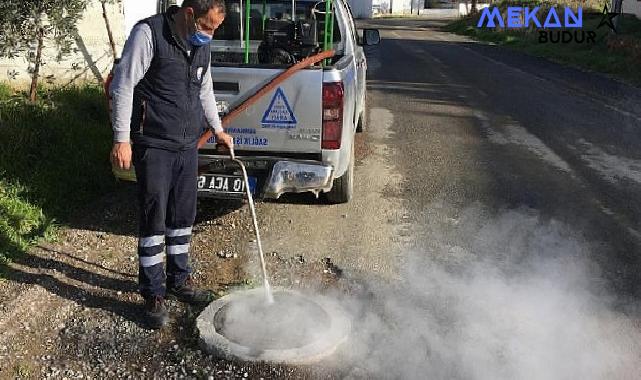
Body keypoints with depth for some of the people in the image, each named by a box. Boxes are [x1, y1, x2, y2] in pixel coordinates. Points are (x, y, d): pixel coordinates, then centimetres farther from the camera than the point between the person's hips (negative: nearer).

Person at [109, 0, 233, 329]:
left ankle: (179, 280, 29)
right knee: (154, 220, -1)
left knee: (183, 217, 13)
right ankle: (154, 295, 12)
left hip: (188, 145, 7)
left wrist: (217, 129, 26)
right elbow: (123, 85, -14)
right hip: (154, 145, -7)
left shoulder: (201, 45, 10)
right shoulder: (149, 33, -12)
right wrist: (122, 139, -18)